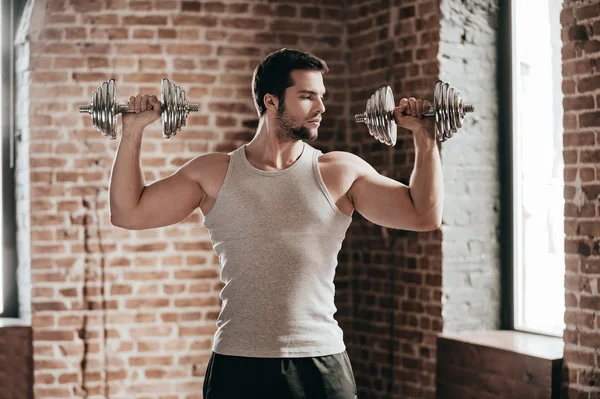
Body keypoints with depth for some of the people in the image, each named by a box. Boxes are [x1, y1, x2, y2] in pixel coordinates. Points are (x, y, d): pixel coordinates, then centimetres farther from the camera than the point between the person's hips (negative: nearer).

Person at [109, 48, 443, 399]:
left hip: (322, 364, 0)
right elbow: (128, 214, 5)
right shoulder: (214, 174, 3)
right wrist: (133, 130, 2)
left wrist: (425, 137, -3)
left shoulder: (342, 172, 2)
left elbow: (424, 215, 1)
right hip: (237, 367, 0)